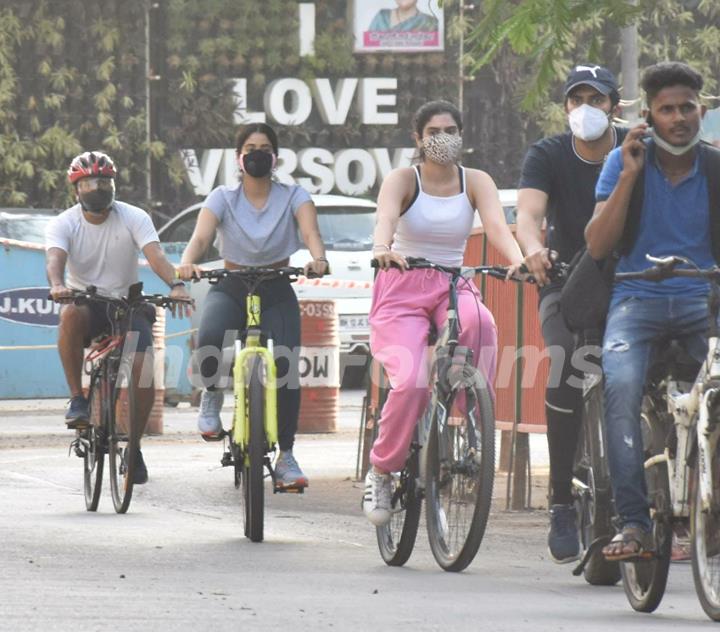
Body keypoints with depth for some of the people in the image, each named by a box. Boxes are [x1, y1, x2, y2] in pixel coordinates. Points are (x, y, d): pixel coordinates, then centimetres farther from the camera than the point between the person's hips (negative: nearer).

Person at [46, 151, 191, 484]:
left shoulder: (133, 218, -7)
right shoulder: (63, 223, -8)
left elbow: (154, 254, -23)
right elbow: (55, 257, -28)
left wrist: (175, 285, -43)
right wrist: (57, 286, -52)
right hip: (87, 305, -1)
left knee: (144, 368, -22)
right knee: (70, 313, -38)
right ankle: (77, 399, -26)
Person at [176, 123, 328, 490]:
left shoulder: (293, 197, -2)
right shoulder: (223, 198, -3)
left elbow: (310, 231, -20)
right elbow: (201, 236, -19)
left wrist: (318, 259, -43)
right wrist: (187, 263, -42)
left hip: (276, 293, 1)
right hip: (231, 290, -1)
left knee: (285, 367, -18)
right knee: (210, 340, -33)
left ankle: (286, 457, -4)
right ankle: (212, 395, 1)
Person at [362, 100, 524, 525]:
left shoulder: (476, 182, 3)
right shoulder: (403, 180, -3)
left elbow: (497, 225, -15)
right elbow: (386, 217, -24)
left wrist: (517, 260, -36)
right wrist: (383, 249, -47)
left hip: (453, 287, 2)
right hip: (402, 289, -2)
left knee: (479, 321, -36)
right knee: (411, 382, -24)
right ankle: (382, 471, -2)